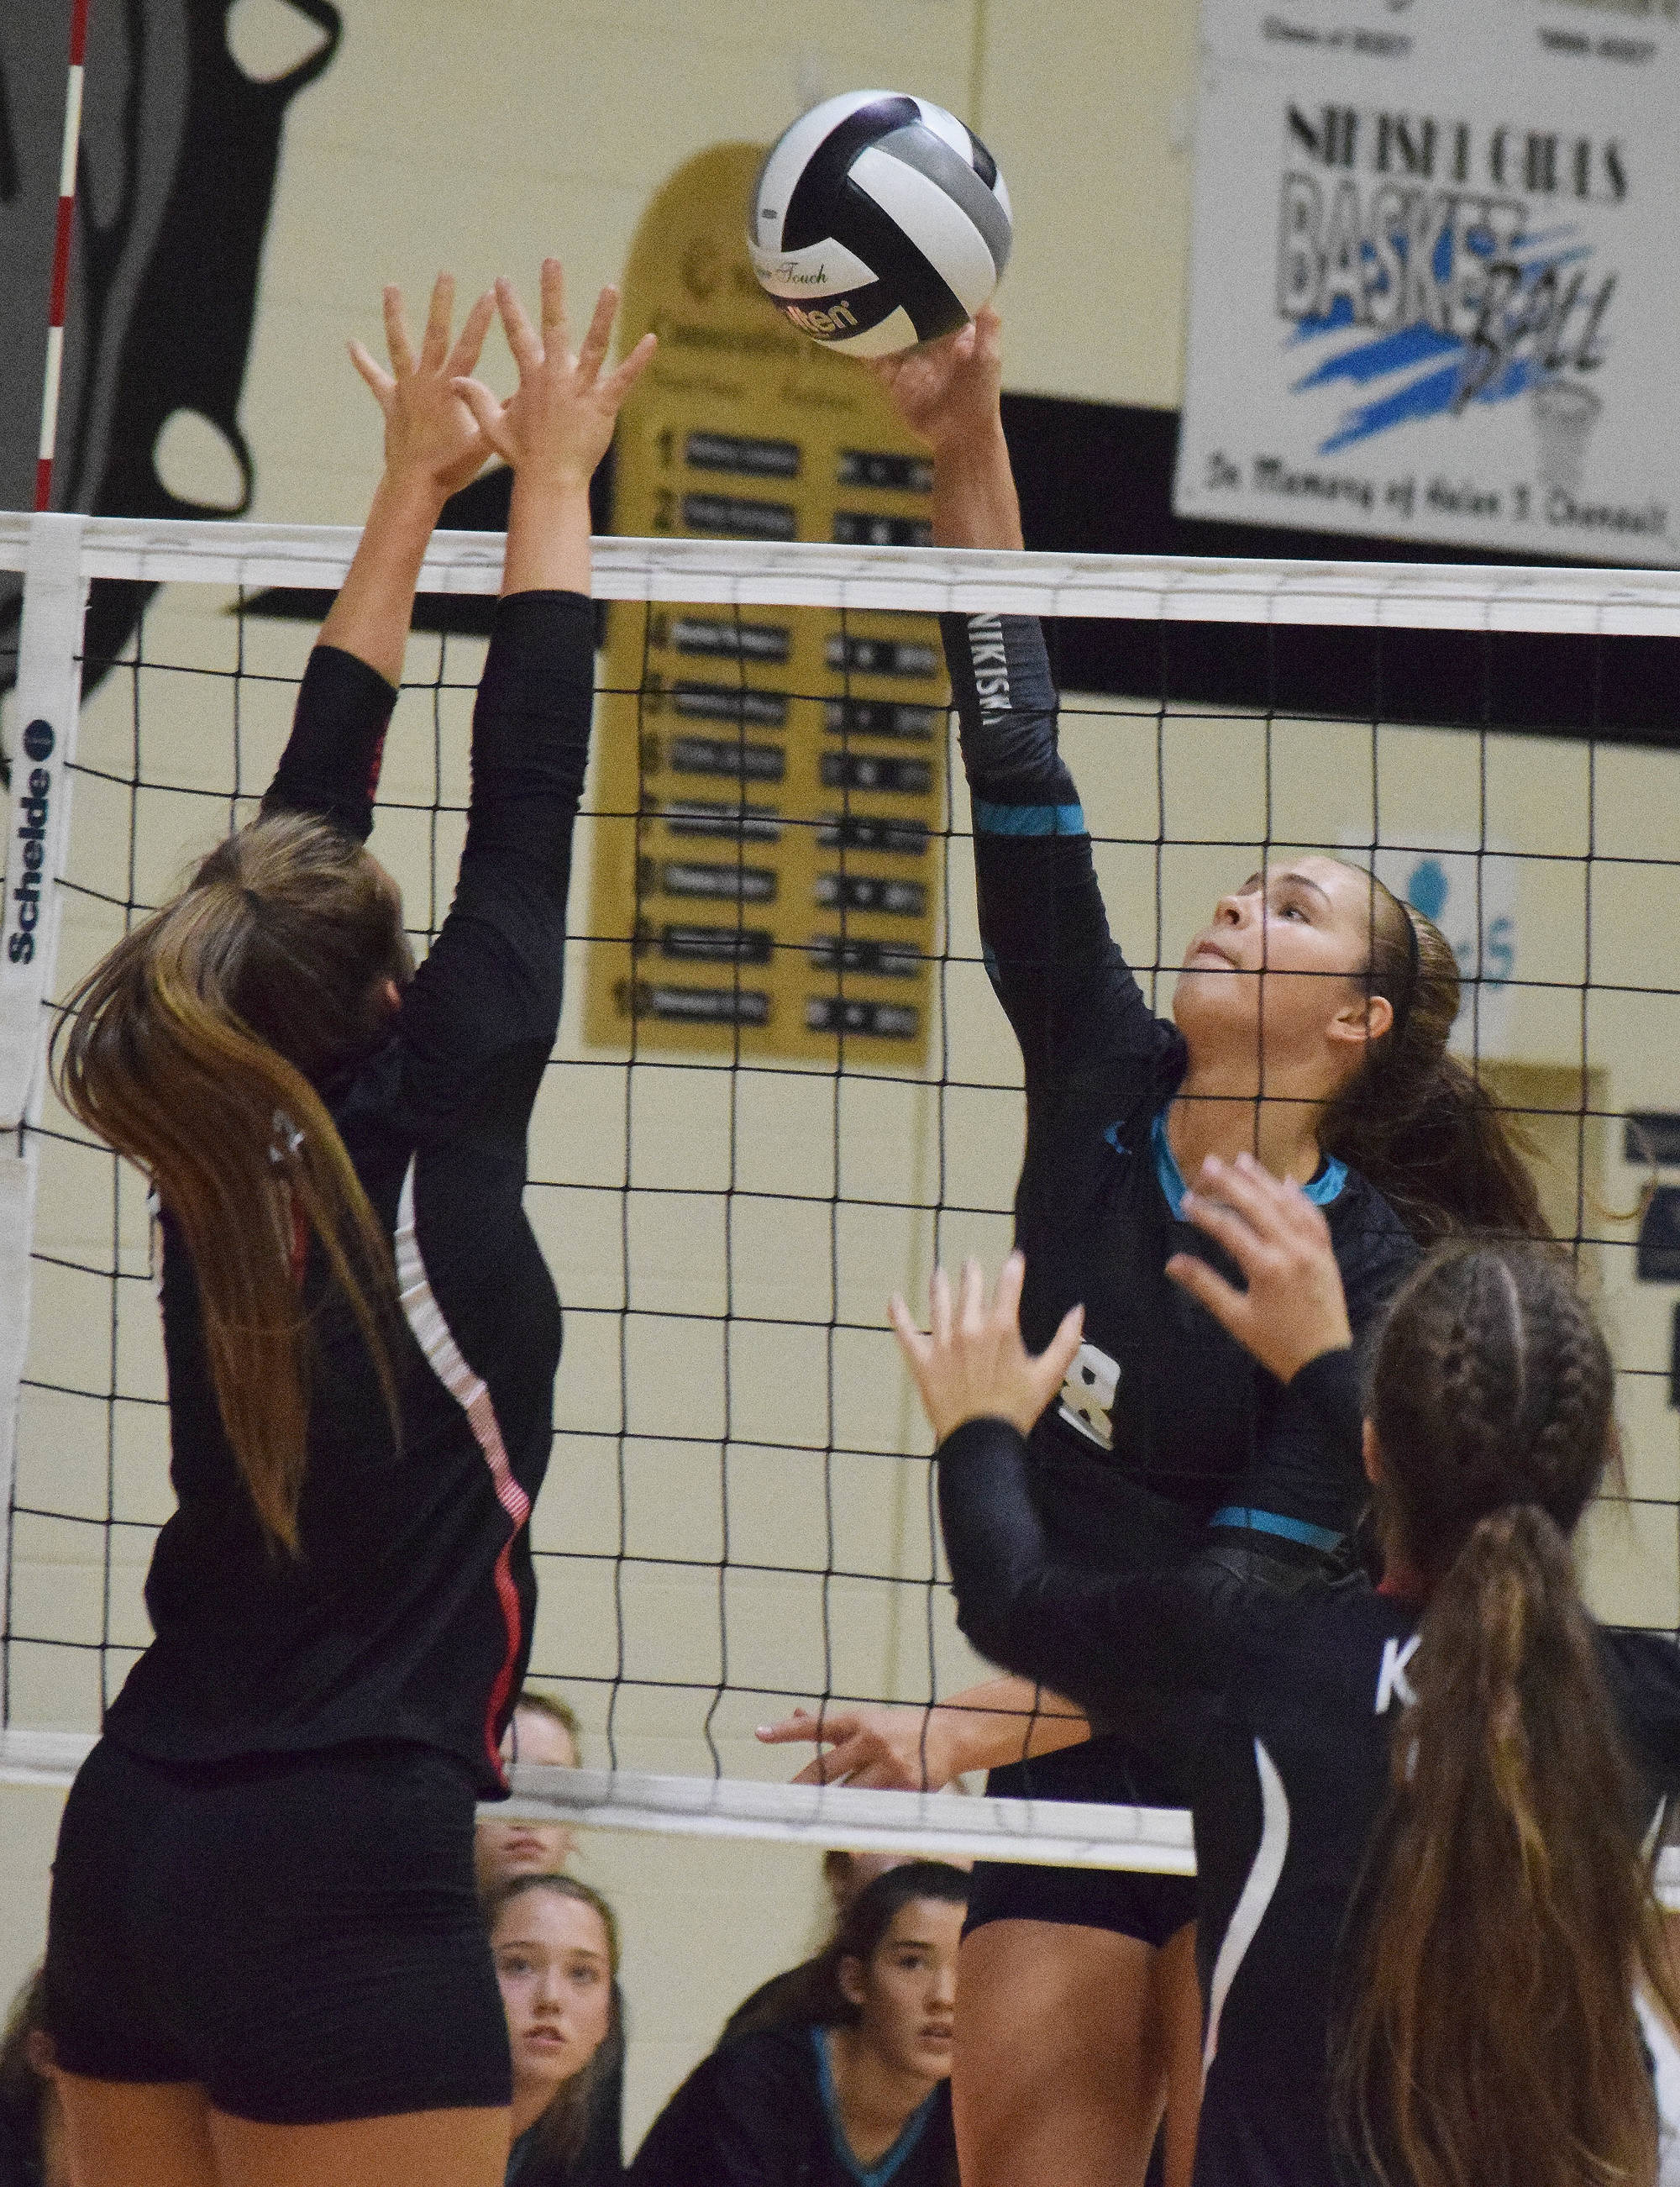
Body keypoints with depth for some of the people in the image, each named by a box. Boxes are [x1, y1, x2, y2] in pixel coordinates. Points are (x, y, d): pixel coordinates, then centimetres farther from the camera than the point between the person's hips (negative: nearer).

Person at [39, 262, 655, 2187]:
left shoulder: (220, 1155, 6)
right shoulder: (426, 1145, -10)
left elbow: (304, 807, 15)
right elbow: (521, 803, -2)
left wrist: (413, 487, 22)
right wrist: (548, 475, 9)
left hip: (131, 1844, 7)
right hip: (346, 1871, -7)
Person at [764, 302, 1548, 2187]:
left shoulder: (1371, 1281, -12)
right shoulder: (1103, 1091, 1)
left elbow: (1251, 1602, -19)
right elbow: (1019, 766, -4)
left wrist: (984, 1722, -31)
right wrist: (964, 442, -10)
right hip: (1064, 1797, 5)